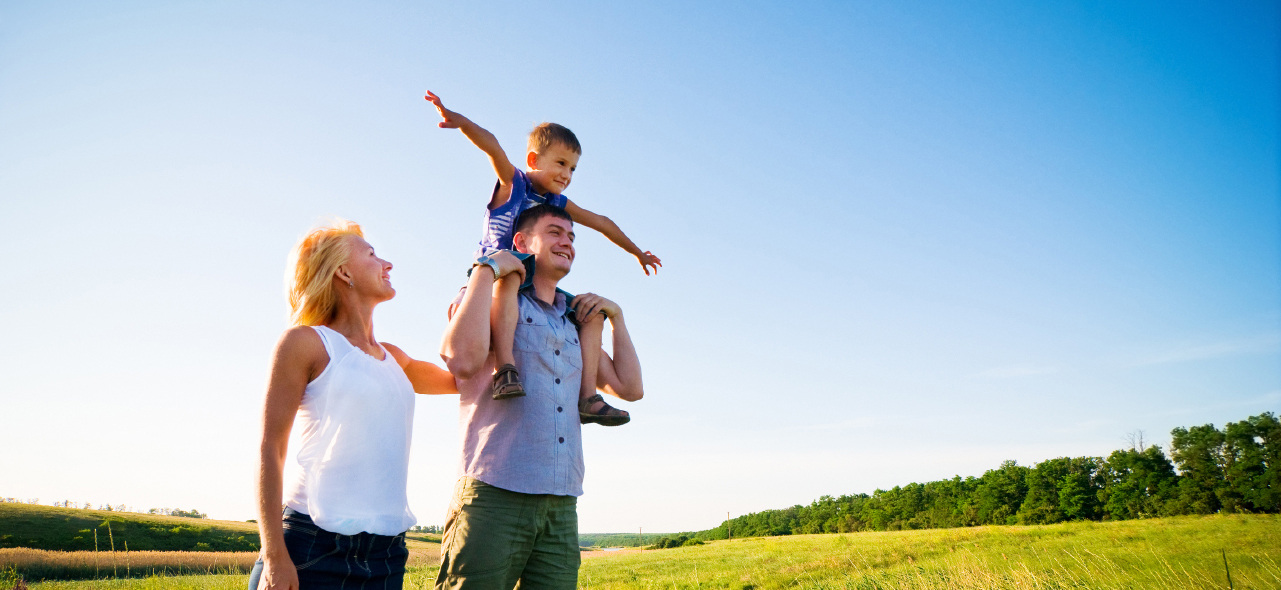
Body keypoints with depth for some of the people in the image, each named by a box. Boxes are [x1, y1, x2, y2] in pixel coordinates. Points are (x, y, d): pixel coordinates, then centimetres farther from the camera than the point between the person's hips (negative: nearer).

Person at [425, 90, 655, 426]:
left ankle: (587, 396, -11)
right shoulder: (512, 182, 0)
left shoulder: (559, 203, 16)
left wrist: (636, 251, 36)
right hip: (492, 276, -6)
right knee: (510, 276, -40)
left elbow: (601, 222, 27)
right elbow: (492, 146, -19)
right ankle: (505, 369, -52)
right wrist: (459, 121, -36)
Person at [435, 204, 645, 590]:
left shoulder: (574, 323, 22)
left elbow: (630, 388, 20)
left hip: (562, 507, 6)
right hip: (494, 495, -6)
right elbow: (462, 359, -18)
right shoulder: (493, 300, 5)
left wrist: (615, 314, 16)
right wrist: (485, 269, -8)